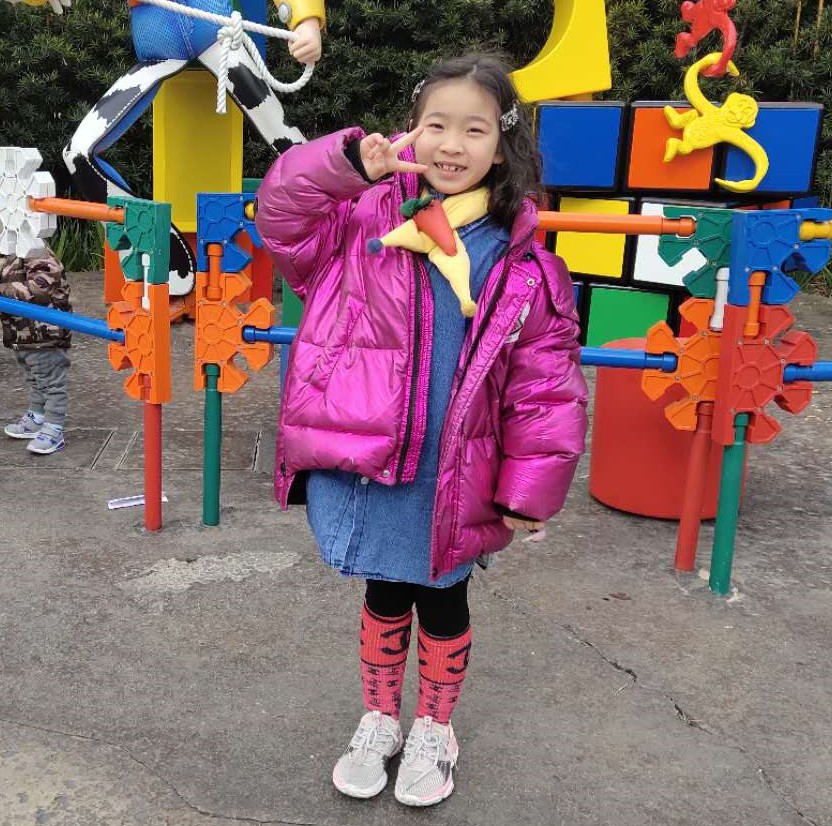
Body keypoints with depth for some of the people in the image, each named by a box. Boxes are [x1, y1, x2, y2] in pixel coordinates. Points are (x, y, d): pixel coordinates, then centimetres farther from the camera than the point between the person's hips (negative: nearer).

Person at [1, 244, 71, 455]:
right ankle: (36, 419, 37)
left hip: (45, 336, -10)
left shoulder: (40, 259, -19)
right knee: (33, 381, 23)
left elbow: (38, 289, -30)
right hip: (21, 338, 10)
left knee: (51, 384, -1)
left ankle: (54, 431, 4)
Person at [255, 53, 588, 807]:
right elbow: (283, 211, -7)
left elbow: (547, 386, -5)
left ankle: (434, 732, 43)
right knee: (384, 596, 20)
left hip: (451, 480, -1)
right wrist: (350, 161, -22)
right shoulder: (370, 216, -2)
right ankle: (380, 722, 44)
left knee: (442, 603, 18)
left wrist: (529, 488, -4)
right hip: (363, 462, 1)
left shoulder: (524, 264, -7)